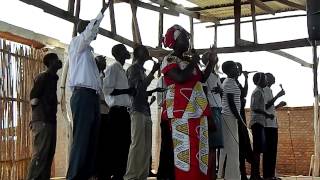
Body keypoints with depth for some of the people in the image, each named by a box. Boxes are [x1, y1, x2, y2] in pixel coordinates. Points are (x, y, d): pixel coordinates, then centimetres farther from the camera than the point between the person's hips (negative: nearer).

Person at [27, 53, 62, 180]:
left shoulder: (52, 78, 21)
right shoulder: (44, 76, -6)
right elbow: (33, 99, -13)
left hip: (49, 121, 9)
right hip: (42, 121, -9)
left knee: (49, 154, 7)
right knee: (40, 154, -14)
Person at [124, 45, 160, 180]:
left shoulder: (142, 70, 25)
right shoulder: (133, 69, 1)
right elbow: (139, 87, -14)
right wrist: (153, 72, -12)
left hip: (146, 110, 9)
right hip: (137, 110, -9)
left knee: (146, 146, 2)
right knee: (138, 144, -16)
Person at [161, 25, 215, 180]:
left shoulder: (189, 60, 21)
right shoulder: (169, 60, -3)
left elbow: (202, 79, 22)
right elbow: (180, 78, -19)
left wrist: (211, 61, 14)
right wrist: (194, 62, -6)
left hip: (197, 109, 8)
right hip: (181, 110, -8)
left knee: (199, 147, 5)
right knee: (185, 148, -10)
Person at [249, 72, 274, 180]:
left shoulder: (260, 91, 22)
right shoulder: (257, 91, -8)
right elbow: (254, 107, -18)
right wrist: (267, 114, -14)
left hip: (259, 122, 10)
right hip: (257, 122, -10)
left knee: (259, 149, 8)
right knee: (257, 149, -12)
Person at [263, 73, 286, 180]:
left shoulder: (268, 90, 24)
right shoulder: (266, 90, -6)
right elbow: (265, 106, -18)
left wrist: (279, 105, 22)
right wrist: (277, 96, -16)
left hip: (272, 124, 10)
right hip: (268, 124, -10)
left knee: (272, 150, 8)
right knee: (269, 149, -11)